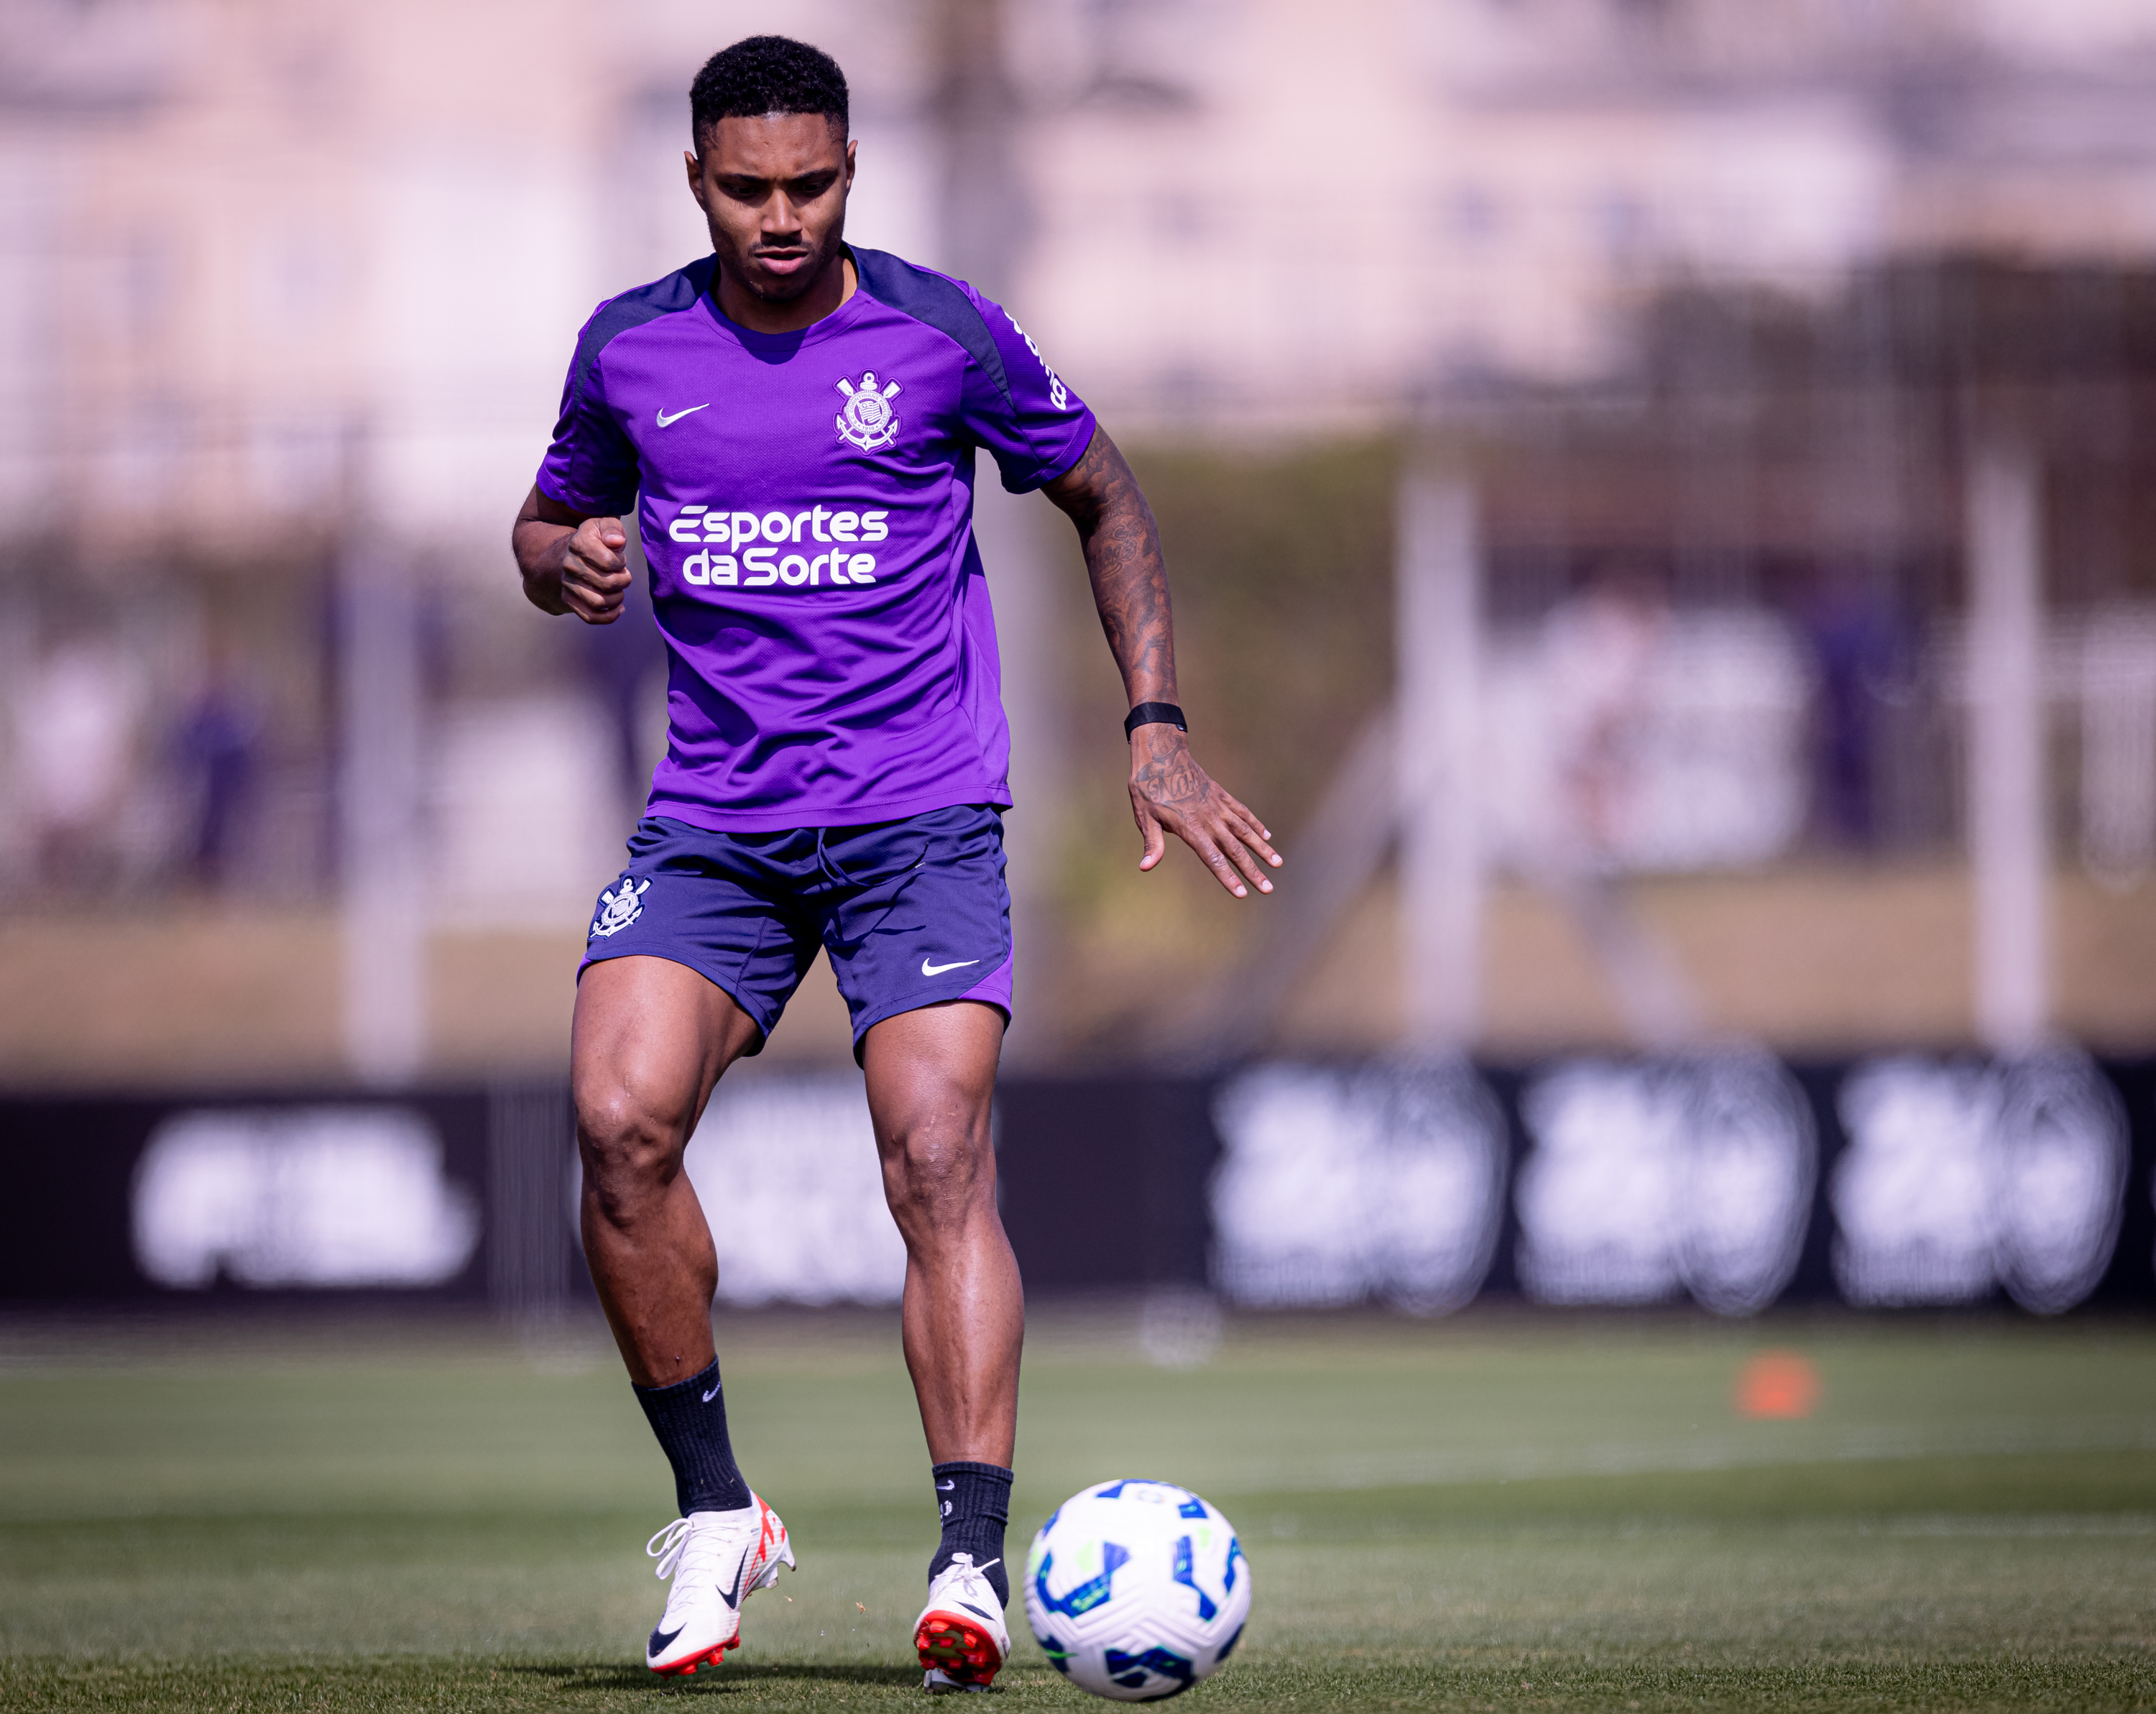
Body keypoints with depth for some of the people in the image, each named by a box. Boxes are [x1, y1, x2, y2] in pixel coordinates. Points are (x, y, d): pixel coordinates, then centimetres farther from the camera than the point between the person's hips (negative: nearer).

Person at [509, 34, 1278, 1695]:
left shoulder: (944, 335, -2)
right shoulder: (631, 349, 5)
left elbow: (1105, 500, 11)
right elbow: (549, 524, 22)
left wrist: (1159, 728, 2)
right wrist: (568, 560, -4)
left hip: (921, 821, -2)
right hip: (711, 823, 2)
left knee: (938, 1154, -20)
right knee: (620, 1121, -19)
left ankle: (974, 1566, -23)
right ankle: (715, 1513, -3)